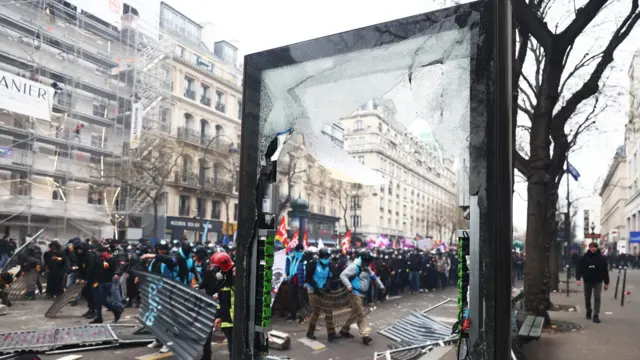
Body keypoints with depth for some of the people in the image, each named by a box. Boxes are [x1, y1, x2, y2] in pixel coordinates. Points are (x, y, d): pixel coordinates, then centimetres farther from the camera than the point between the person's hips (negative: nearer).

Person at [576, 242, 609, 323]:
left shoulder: (601, 258, -3)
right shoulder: (584, 257, -3)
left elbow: (605, 271, 1)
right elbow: (579, 268, -3)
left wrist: (606, 283, 1)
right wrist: (578, 278, -14)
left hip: (598, 281, -1)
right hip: (587, 281, 1)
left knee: (597, 298, -7)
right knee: (587, 298, 12)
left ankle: (596, 316, -4)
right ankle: (588, 311, 35)